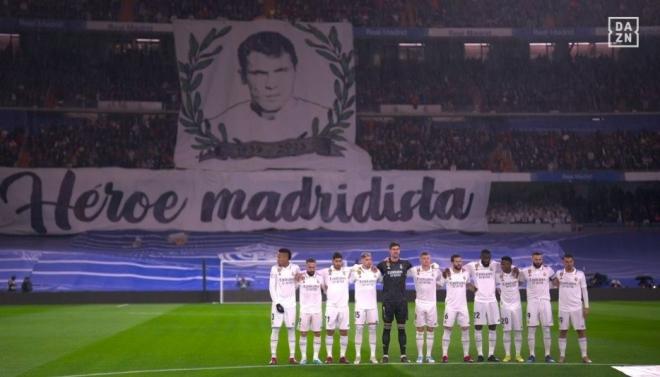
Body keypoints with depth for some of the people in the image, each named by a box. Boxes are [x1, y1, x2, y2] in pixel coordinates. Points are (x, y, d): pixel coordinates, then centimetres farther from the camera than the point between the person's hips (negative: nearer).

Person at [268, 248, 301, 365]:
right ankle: (273, 357, -1)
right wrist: (277, 303, -11)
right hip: (278, 302, -1)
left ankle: (292, 357, 8)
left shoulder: (295, 268, -1)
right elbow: (271, 287, -5)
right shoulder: (274, 269, -4)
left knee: (291, 329, 3)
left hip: (290, 303, 1)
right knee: (275, 329, -4)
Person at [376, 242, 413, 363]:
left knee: (402, 328, 5)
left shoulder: (405, 264, 6)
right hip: (388, 301, -1)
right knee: (386, 328, 2)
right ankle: (385, 355, 7)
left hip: (401, 301, 1)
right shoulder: (383, 264, 1)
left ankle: (403, 354, 10)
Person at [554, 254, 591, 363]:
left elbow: (584, 291, 2)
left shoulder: (580, 274, 0)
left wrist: (586, 307, -3)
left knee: (581, 330, -1)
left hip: (577, 308, -1)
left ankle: (584, 356, 3)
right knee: (563, 331, 4)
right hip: (563, 308, 1)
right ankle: (562, 356, 10)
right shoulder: (559, 274, 4)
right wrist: (555, 280, -6)